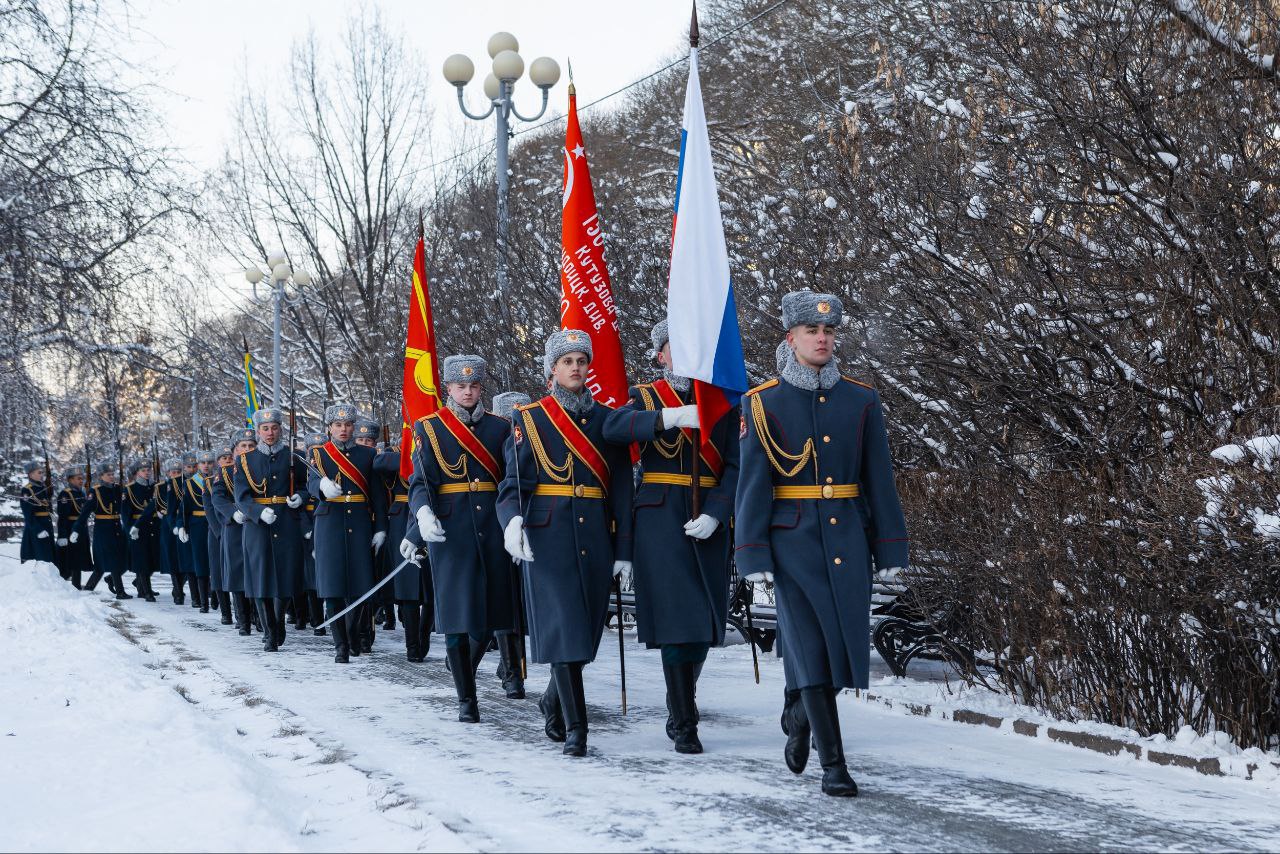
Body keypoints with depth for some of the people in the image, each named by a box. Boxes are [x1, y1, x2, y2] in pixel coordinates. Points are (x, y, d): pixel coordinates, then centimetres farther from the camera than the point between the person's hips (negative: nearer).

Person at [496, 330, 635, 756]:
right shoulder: (530, 419, 4)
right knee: (562, 625, -10)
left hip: (595, 538, 3)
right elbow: (513, 483, -1)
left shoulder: (606, 419, 10)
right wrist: (512, 520, -22)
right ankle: (574, 728, -6)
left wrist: (623, 548, 5)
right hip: (548, 536, -3)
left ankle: (554, 701, 33)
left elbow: (621, 488, 9)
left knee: (587, 628, 8)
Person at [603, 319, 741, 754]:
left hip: (707, 523, 3)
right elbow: (613, 428, -17)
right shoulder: (646, 397, 5)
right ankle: (684, 724, -1)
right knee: (675, 617, -8)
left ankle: (680, 710, 26)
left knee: (704, 620, 7)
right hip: (660, 519, -3)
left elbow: (735, 466, 2)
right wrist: (668, 417, -31)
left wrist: (715, 514, -13)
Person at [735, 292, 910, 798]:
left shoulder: (862, 401, 6)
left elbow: (879, 480, 7)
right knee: (811, 646, -5)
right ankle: (833, 763, 1)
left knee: (848, 643, 4)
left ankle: (802, 721, 32)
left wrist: (890, 548, 4)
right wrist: (754, 556, -10)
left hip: (848, 540, 3)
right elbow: (753, 484, -4)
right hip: (794, 541, -3)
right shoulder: (764, 404, -2)